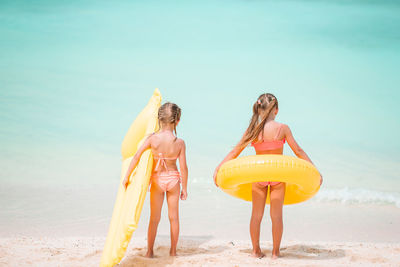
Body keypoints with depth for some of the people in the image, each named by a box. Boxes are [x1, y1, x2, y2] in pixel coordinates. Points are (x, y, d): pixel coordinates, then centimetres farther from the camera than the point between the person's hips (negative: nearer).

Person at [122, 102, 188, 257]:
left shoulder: (152, 139, -17)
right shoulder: (180, 143, -16)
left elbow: (136, 156, -17)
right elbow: (183, 168, -12)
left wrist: (127, 177, -8)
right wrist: (184, 188, 1)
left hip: (157, 179, 0)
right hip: (173, 179, 0)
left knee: (154, 218, 12)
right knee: (174, 217, 13)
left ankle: (150, 252, 15)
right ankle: (173, 251, 21)